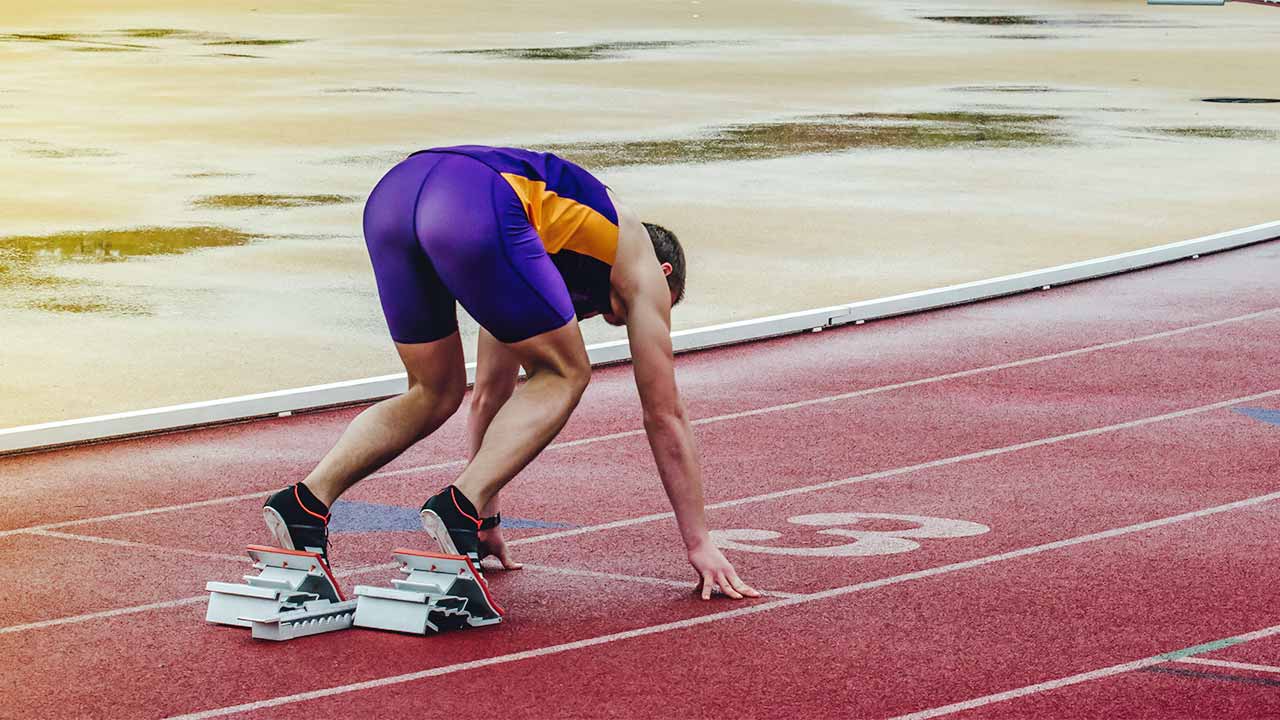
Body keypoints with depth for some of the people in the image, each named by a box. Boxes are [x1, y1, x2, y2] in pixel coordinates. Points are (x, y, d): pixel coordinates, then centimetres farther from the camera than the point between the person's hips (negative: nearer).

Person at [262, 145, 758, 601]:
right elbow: (664, 416, 29)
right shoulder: (642, 267, 29)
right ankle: (460, 506, -4)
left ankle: (306, 502, 6)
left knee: (436, 394, 24)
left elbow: (489, 397, 49)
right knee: (563, 374, 15)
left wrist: (488, 520, 54)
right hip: (476, 208, -7)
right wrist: (699, 543, 33)